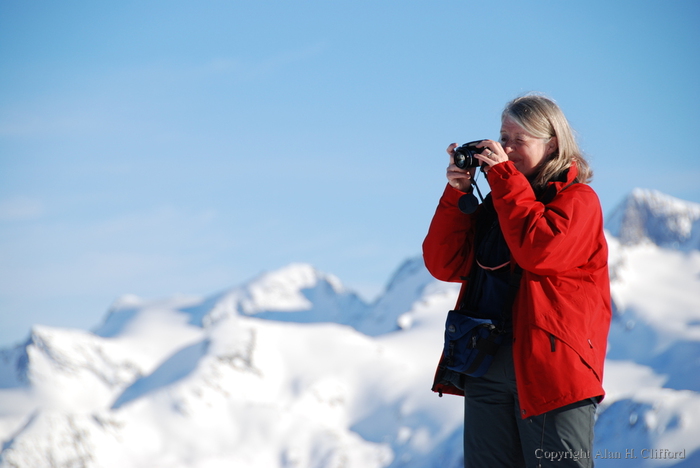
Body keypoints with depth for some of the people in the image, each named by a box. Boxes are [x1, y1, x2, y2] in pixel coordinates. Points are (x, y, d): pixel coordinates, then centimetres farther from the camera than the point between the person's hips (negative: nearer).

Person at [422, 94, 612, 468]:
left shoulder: (578, 199, 0)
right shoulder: (497, 200, 18)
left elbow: (538, 251, -20)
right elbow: (444, 264, 9)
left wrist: (504, 176, -13)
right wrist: (457, 193, -1)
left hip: (549, 373, -6)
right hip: (485, 370, 6)